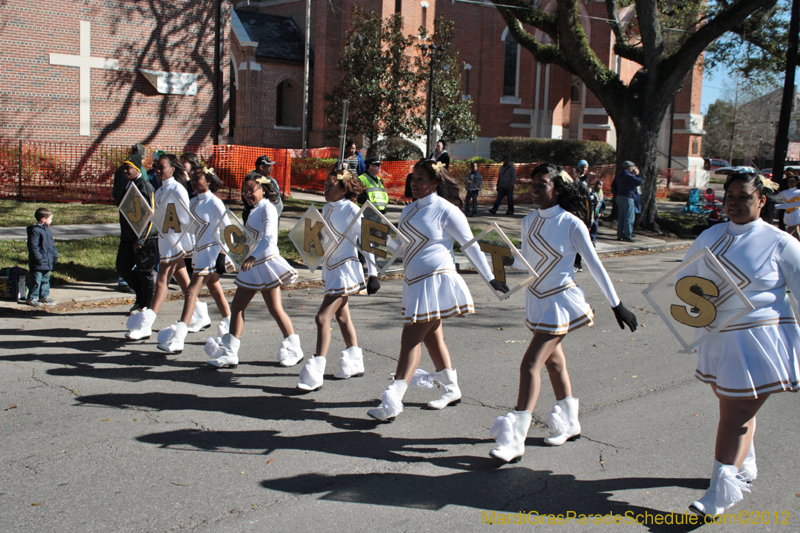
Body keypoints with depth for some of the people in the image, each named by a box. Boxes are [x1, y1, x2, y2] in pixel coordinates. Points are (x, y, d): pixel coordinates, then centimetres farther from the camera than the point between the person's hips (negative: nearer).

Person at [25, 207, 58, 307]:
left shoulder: (47, 230, 12)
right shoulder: (35, 230, -17)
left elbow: (52, 244, 21)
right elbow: (33, 246, -20)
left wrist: (55, 255, 17)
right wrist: (38, 258, -22)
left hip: (47, 261, 9)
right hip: (38, 262, -9)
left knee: (46, 279, 17)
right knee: (36, 280, -2)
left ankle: (44, 296, 28)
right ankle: (32, 298, 7)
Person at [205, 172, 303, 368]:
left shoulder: (267, 208, -11)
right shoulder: (255, 210, 16)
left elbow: (269, 237, -25)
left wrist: (253, 257, -34)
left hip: (266, 262, -9)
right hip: (253, 266, 9)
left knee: (275, 309, -2)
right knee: (237, 307, 7)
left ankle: (293, 349, 13)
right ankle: (229, 353, 11)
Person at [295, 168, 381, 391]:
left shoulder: (351, 210, -15)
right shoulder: (327, 208, 8)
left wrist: (373, 273, -14)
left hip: (345, 269, -9)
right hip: (330, 268, 9)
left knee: (322, 318, -15)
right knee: (341, 316, 19)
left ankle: (315, 374, -13)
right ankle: (354, 363, 35)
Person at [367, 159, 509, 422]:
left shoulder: (447, 211, -11)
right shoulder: (410, 209, 11)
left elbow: (470, 245, -7)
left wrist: (491, 278, -4)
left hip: (435, 280, -8)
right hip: (415, 281, 8)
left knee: (411, 338, -11)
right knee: (432, 336, 15)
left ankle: (393, 401, -11)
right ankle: (451, 388, 31)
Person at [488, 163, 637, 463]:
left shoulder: (572, 224, -15)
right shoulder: (529, 222, 3)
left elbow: (595, 266, -11)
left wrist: (617, 305, -9)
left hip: (560, 301, -7)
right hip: (536, 298, 7)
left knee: (530, 364, -13)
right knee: (553, 361, 18)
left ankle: (515, 439, -10)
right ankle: (569, 424, 36)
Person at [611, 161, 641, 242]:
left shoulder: (618, 175, 13)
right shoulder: (628, 176, -14)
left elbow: (613, 186, 18)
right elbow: (638, 182, -13)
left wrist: (616, 195, 19)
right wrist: (637, 174, 1)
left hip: (619, 198, 8)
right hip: (627, 198, -8)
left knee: (621, 217, 12)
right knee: (629, 217, -5)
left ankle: (620, 235, 13)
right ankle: (627, 236, -8)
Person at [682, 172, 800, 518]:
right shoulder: (710, 237, 6)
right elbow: (685, 274, 19)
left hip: (758, 341, -5)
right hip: (717, 337, 5)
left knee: (737, 415, -5)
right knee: (735, 408, 18)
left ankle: (720, 492, 1)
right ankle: (744, 466, 40)